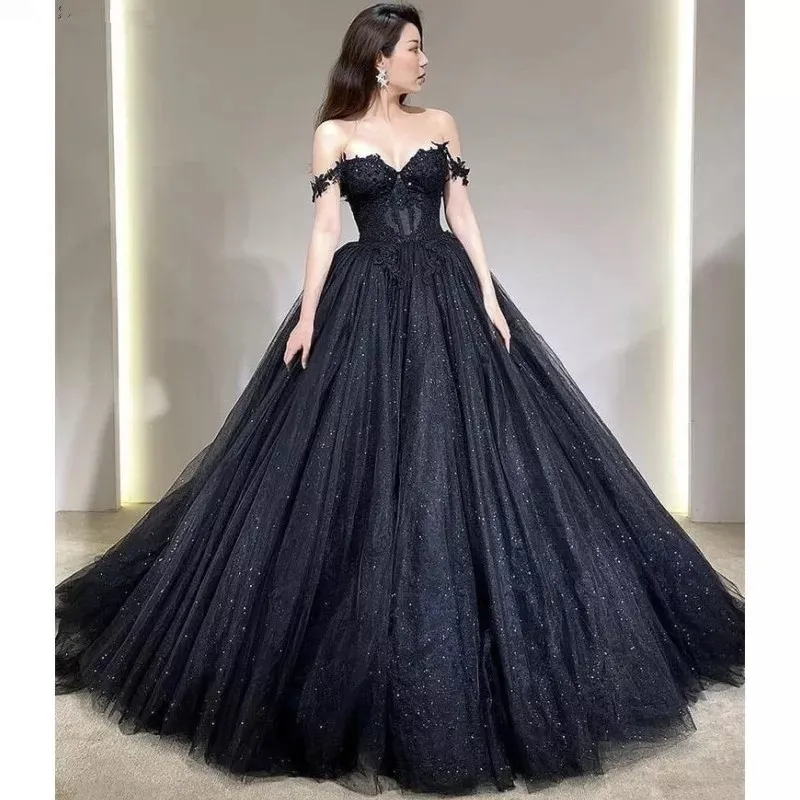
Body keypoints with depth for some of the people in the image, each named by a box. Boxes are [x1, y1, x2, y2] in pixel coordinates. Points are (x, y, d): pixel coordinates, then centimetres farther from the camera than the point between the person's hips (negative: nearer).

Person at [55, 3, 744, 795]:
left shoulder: (440, 124, 11)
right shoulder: (334, 133, 4)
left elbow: (462, 215, 9)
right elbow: (325, 229, -2)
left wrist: (490, 297, 0)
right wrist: (308, 316, -10)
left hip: (446, 296, 3)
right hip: (366, 303, -2)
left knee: (459, 454, 1)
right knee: (361, 467, -1)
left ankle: (475, 637, 19)